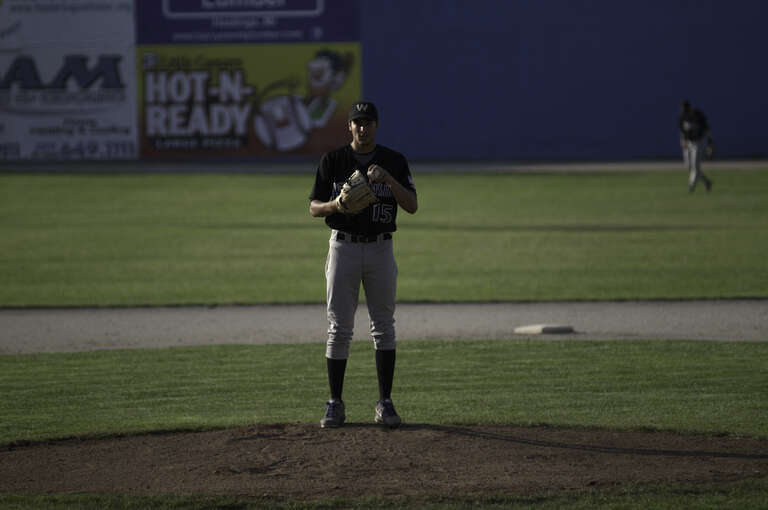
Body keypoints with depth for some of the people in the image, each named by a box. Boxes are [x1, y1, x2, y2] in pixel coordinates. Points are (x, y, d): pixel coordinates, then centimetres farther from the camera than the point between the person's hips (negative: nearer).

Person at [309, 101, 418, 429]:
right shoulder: (332, 161, 2)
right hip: (343, 247, -1)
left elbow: (412, 205, -6)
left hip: (380, 249, 1)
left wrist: (388, 179, -21)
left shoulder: (395, 162, 3)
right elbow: (314, 207, 3)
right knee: (339, 328, -1)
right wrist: (335, 205, -19)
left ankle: (385, 403, 6)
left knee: (383, 326, 2)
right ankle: (335, 404, 4)